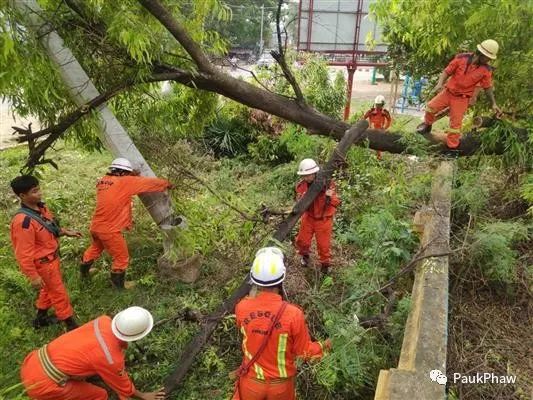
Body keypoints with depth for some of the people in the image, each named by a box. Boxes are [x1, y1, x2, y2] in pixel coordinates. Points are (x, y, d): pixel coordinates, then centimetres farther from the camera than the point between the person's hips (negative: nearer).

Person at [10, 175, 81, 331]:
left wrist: (66, 232, 5)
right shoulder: (23, 221, -31)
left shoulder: (40, 207, -5)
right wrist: (34, 276, -21)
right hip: (43, 263, -9)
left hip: (52, 257, 9)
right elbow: (24, 253, -25)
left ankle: (41, 318, 46)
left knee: (49, 289, 26)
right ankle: (71, 325, 22)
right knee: (59, 294, 6)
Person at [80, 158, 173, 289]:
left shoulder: (103, 181, 4)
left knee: (95, 248, 34)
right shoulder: (125, 182, -16)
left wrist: (132, 176, 10)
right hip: (110, 230, -8)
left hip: (96, 226, 8)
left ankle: (84, 271, 54)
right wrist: (166, 184, 6)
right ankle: (119, 283, 29)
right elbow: (150, 183, -8)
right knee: (121, 258, 13)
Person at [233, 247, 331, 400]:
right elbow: (304, 352, -14)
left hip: (251, 380, 1)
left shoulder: (242, 308, -22)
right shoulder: (293, 314, -29)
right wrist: (323, 346, 6)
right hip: (281, 384, -1)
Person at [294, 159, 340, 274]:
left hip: (323, 218, -3)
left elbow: (336, 203, -14)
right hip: (308, 217, 3)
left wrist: (329, 198, -36)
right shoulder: (301, 185, -12)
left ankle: (325, 265, 33)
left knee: (324, 244, 8)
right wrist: (302, 199, -27)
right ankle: (305, 255, 47)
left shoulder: (327, 183, -20)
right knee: (302, 240, 14)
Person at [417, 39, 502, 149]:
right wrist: (439, 84, -22)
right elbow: (447, 71, -6)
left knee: (455, 124, 2)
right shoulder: (461, 58, -12)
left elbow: (488, 87, 0)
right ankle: (427, 125, 30)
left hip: (462, 98, -1)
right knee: (431, 107, 0)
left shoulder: (486, 70, -9)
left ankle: (452, 146, 15)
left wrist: (493, 104, -1)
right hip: (448, 92, 1)